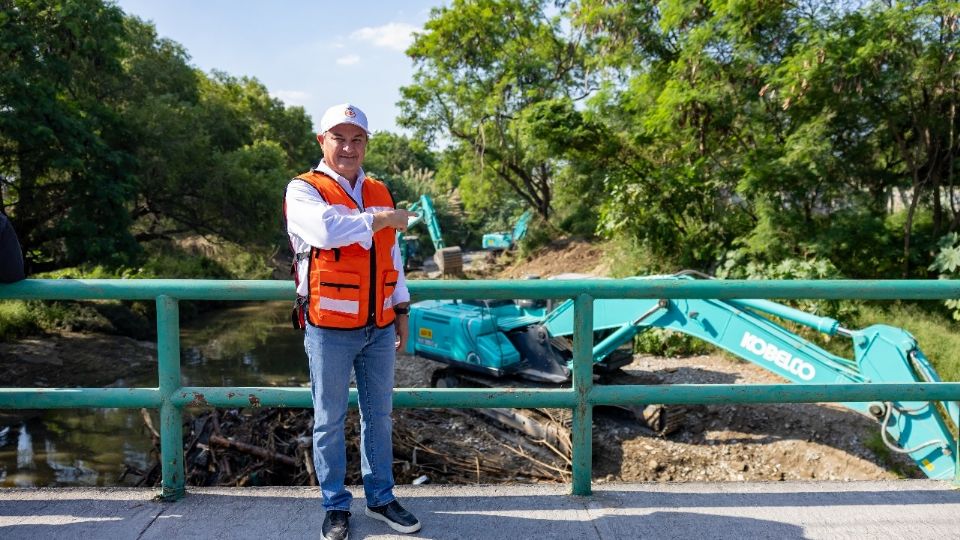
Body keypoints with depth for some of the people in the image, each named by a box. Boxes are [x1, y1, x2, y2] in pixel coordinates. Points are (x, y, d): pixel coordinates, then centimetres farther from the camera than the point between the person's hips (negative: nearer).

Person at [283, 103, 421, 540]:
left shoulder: (380, 192, 12)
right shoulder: (303, 190, -6)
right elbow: (327, 230, -28)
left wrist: (401, 310, 14)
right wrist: (381, 219, -16)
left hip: (379, 328, 5)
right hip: (330, 329, -5)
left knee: (379, 416, 14)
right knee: (330, 421, 8)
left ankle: (380, 499, 30)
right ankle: (336, 505, 24)